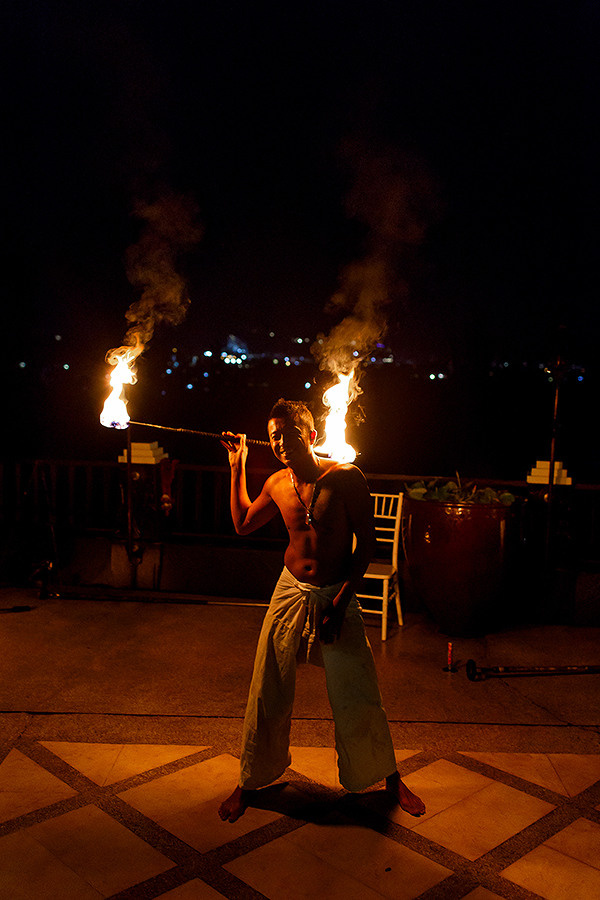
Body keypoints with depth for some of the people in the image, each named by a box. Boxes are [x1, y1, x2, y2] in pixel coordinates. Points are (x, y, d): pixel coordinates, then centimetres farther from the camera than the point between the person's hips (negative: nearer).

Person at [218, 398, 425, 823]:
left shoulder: (346, 477, -15)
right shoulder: (277, 484, -2)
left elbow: (367, 542, -10)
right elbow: (243, 524, 15)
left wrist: (341, 601, -15)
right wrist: (238, 467, 9)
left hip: (337, 596, -3)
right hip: (291, 592, 3)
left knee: (360, 699, 4)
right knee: (268, 695, 8)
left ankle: (391, 778, 29)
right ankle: (251, 781, 30)